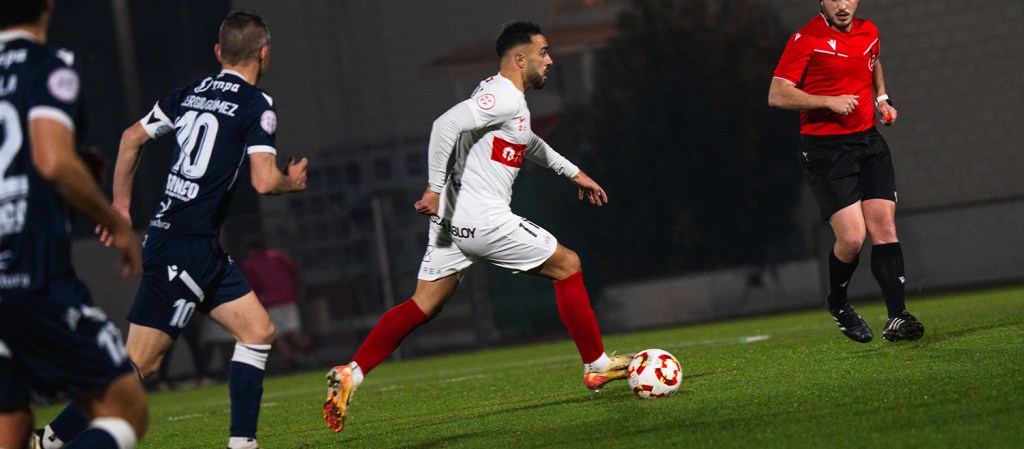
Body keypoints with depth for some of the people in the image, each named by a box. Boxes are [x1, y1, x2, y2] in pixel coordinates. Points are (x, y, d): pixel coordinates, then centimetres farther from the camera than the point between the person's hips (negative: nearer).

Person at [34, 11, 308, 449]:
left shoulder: (192, 93, 11)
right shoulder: (256, 105, -11)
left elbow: (132, 136, 18)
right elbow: (264, 182, -18)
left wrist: (121, 204, 26)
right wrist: (292, 182, 4)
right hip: (184, 248, -9)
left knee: (258, 331, 10)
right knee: (140, 363, -7)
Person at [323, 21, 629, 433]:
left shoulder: (507, 98, 20)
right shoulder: (505, 97, -13)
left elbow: (528, 143, 40)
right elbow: (446, 125, -24)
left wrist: (573, 172, 41)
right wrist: (435, 188, -24)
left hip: (452, 217, 10)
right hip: (483, 220, -10)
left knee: (423, 307, 8)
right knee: (567, 265, 6)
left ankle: (350, 375, -5)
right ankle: (598, 366, 13)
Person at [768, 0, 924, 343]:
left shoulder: (868, 32, 10)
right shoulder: (806, 40, -10)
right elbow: (777, 95, -13)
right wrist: (829, 101, -20)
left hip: (869, 142, 5)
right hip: (825, 150, -5)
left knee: (884, 227, -8)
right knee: (852, 238, -13)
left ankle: (897, 318, -8)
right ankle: (837, 303, 15)